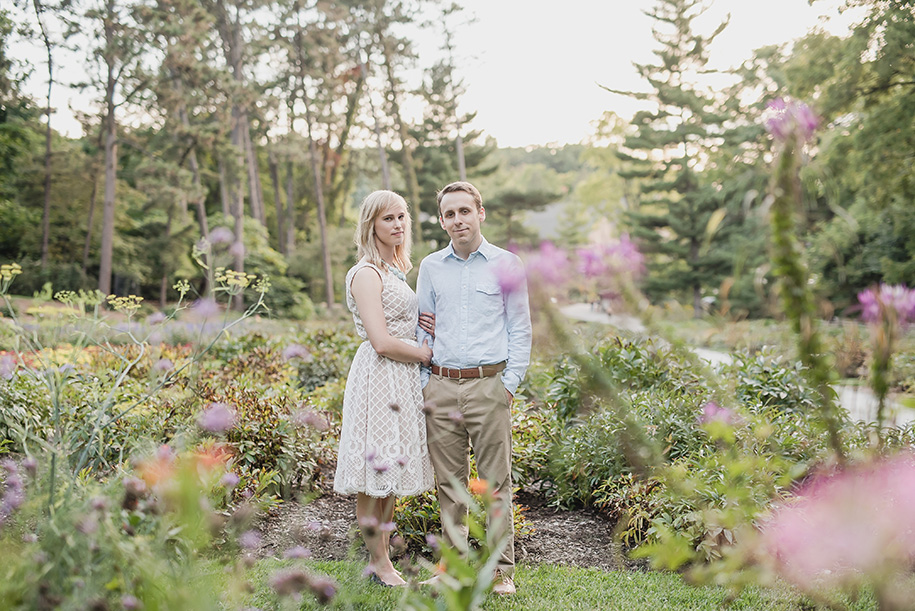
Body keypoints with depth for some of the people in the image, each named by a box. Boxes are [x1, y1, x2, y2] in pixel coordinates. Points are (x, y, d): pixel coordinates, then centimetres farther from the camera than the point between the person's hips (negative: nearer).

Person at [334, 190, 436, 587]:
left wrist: (424, 350, 6)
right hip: (379, 378, -9)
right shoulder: (367, 274, -13)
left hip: (402, 378, 9)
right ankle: (379, 563, 11)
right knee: (373, 477, 1)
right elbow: (382, 342, -19)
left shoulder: (396, 269, 16)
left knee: (391, 474, 13)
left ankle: (381, 560, 22)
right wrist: (425, 354, -7)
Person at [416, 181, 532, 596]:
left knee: (495, 482, 0)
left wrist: (510, 383, -3)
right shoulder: (430, 267, 11)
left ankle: (502, 569, 9)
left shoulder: (506, 265, 3)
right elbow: (421, 328, 15)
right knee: (449, 482, 8)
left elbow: (520, 329, 5)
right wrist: (422, 384, 8)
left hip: (489, 385, -3)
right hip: (441, 386, 3)